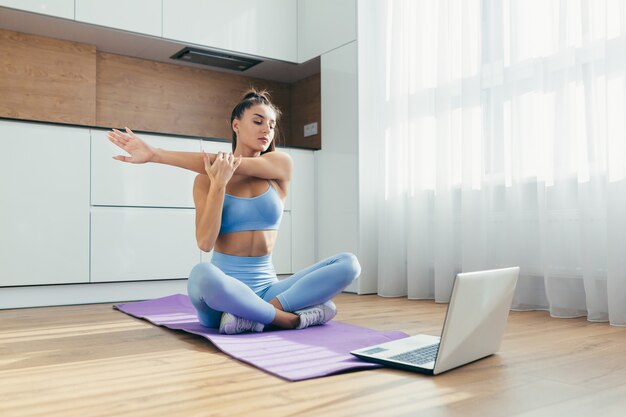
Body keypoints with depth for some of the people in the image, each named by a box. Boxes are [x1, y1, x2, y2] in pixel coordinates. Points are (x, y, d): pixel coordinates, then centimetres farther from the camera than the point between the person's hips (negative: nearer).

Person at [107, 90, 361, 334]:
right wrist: (218, 184, -19)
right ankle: (292, 317, -22)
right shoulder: (207, 179, 2)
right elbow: (205, 242, -11)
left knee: (348, 263, -18)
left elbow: (228, 164, -12)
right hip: (223, 291, -2)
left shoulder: (281, 164, 4)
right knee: (202, 274, -38)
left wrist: (155, 154, -13)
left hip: (267, 288, 2)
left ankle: (257, 313, -25)